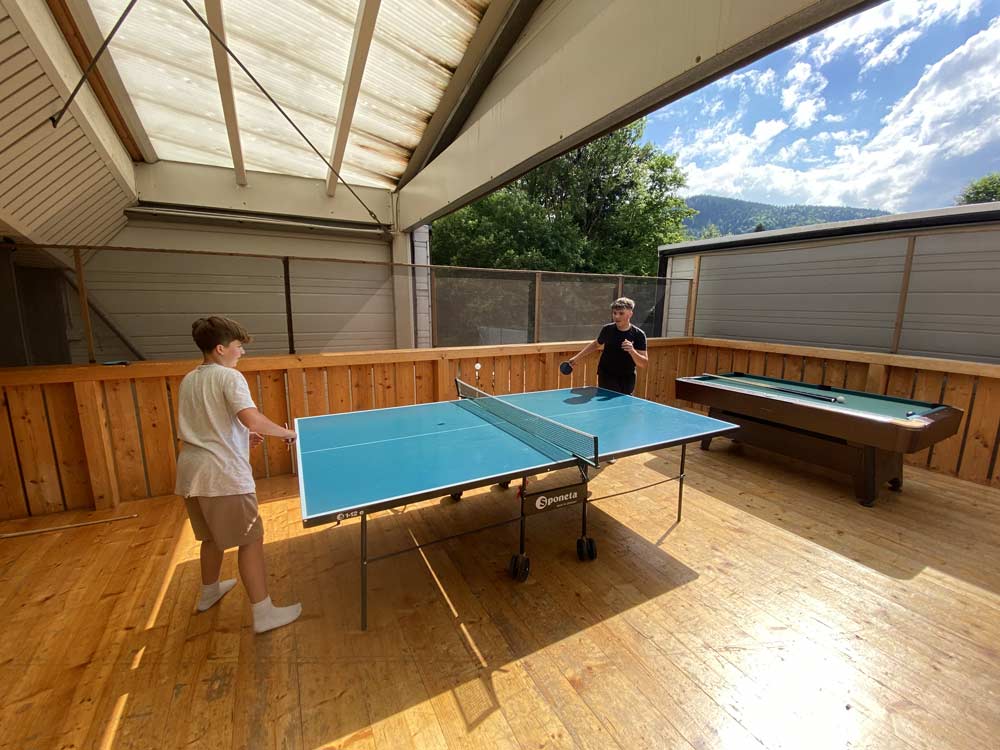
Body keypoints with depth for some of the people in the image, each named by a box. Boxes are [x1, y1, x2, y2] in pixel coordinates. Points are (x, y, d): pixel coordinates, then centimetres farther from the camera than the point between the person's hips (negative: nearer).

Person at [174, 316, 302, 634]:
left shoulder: (188, 381, 13)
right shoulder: (229, 376, -13)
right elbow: (251, 418, -28)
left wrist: (242, 436, 19)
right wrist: (286, 432, -14)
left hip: (191, 472, 9)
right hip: (224, 475, -8)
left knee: (211, 537, 27)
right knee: (250, 541, 1)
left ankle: (209, 591, 47)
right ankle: (263, 613, 7)